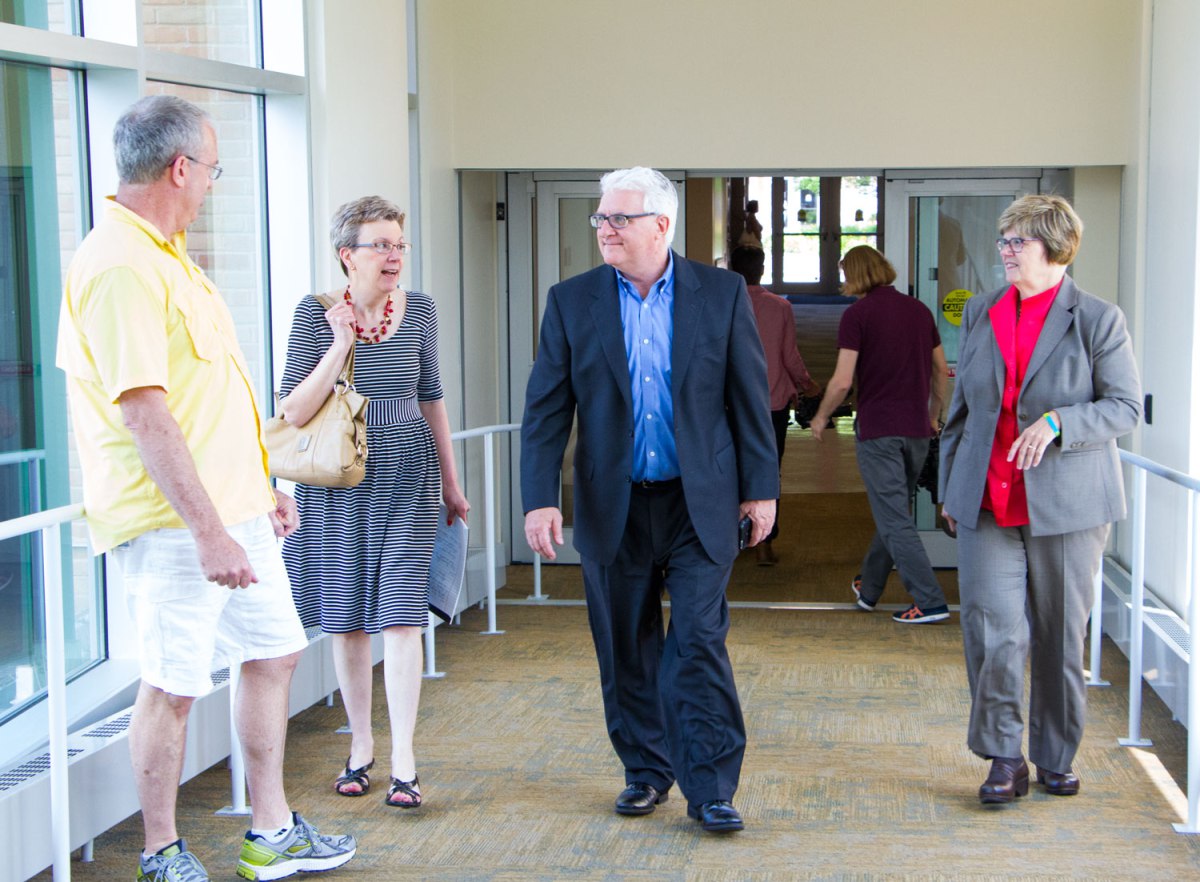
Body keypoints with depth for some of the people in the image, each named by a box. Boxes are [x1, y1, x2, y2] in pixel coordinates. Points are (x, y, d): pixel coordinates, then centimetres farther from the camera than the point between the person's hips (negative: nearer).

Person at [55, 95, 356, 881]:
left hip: (232, 507, 11)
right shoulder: (120, 266, -18)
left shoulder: (164, 256, 15)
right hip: (176, 522, -11)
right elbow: (144, 412, -25)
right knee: (173, 686, 0)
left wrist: (260, 486, 23)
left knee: (274, 652, 15)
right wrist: (207, 529, -26)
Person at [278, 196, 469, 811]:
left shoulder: (419, 310, 3)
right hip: (337, 488, -1)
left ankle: (403, 759, -2)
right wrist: (340, 345, -18)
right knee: (346, 619, 7)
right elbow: (294, 412, -11)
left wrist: (451, 482, 16)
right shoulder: (316, 314, -5)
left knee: (401, 615, -5)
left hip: (407, 480, 1)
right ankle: (360, 746, 22)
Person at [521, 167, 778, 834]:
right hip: (614, 508, 2)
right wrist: (540, 498, -9)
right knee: (627, 652, 11)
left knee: (699, 644, -6)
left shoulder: (721, 293, -1)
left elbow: (751, 396, 2)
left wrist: (762, 488, 1)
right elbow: (547, 409, -1)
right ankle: (646, 772, 27)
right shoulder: (573, 302, 1)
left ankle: (711, 790, 2)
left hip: (700, 504, -2)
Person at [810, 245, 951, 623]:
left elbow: (842, 381, -14)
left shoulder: (857, 314, -10)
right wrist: (933, 417, 26)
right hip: (916, 429, 6)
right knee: (892, 511, 19)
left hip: (877, 430, -6)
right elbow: (941, 370, 13)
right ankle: (869, 588, 33)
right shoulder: (919, 310, 8)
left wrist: (821, 416, 2)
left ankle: (930, 601, -6)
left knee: (894, 521, -2)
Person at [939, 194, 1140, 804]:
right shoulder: (980, 314, 10)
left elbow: (1126, 407, -4)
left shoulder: (1097, 319, -3)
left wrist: (1056, 422, -20)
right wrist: (950, 488, 15)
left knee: (1061, 638, 7)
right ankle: (1004, 759, 8)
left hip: (1067, 503, -2)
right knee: (992, 632, -7)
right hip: (989, 504, 2)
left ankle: (1056, 758, 23)